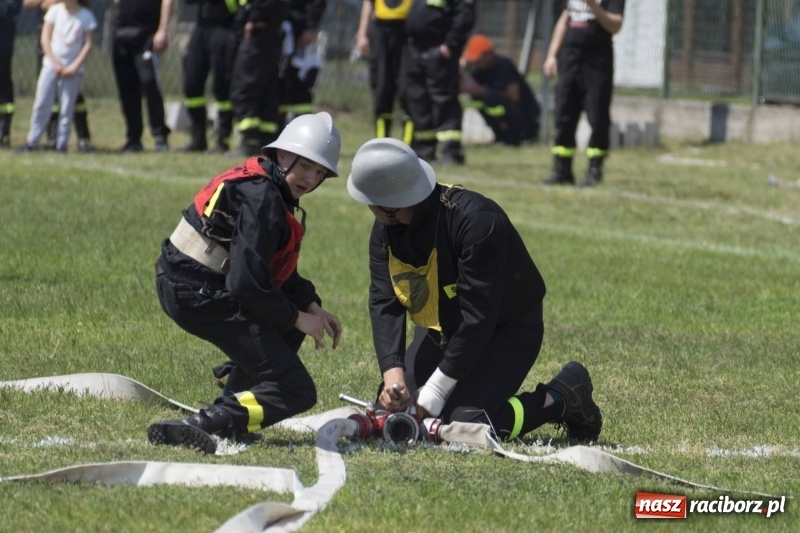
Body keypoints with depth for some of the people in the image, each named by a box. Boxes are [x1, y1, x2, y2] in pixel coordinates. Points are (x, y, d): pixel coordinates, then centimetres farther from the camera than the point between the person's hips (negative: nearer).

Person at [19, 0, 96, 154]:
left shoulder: (86, 17, -3)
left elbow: (88, 45, -2)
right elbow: (45, 38, 1)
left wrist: (74, 67, -10)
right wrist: (55, 63, -7)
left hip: (73, 68, -1)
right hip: (51, 64, 1)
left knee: (67, 108, -4)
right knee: (41, 104, -3)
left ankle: (62, 144, 2)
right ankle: (32, 142, 2)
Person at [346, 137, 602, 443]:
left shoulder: (474, 220, -32)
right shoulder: (385, 230, -9)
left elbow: (477, 318, -31)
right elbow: (383, 304, -14)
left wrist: (435, 392, -29)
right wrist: (393, 371, -31)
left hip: (505, 330, -8)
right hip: (441, 331, 8)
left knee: (463, 424, -25)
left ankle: (560, 400, -2)